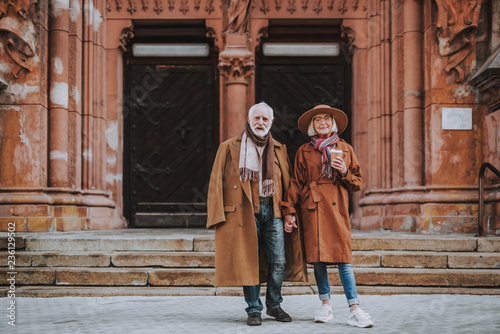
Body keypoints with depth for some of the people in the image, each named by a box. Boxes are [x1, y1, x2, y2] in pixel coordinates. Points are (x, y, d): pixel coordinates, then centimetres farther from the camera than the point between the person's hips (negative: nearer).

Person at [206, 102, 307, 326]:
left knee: (278, 261, 0)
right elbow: (217, 183, 3)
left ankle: (274, 305, 19)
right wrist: (218, 216, -6)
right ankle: (254, 309, 9)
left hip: (273, 209, 3)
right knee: (249, 262, -2)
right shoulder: (229, 148, 7)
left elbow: (287, 183, 17)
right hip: (245, 211, -3)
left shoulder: (279, 150, 17)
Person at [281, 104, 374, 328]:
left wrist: (344, 172, -6)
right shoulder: (304, 152, 10)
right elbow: (296, 183, 10)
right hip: (312, 209, 1)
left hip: (337, 208, 0)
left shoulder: (345, 149, 12)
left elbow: (357, 183, 14)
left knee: (343, 258, -8)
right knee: (317, 258, 1)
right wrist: (289, 211, 3)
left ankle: (354, 311, -9)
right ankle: (325, 305, 16)